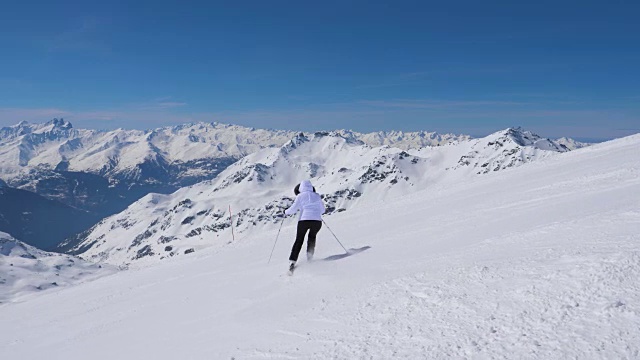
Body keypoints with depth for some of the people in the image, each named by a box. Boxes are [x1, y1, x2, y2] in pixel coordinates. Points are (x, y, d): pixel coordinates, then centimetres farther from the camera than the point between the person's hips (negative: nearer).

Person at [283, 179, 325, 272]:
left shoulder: (300, 196, 6)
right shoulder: (317, 196, 14)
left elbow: (294, 209, -1)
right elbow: (323, 210, 20)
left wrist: (286, 212, 18)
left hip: (304, 220, -2)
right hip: (317, 221, 2)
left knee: (299, 240, 11)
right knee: (312, 236, 29)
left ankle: (292, 261, 3)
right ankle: (310, 254, 13)